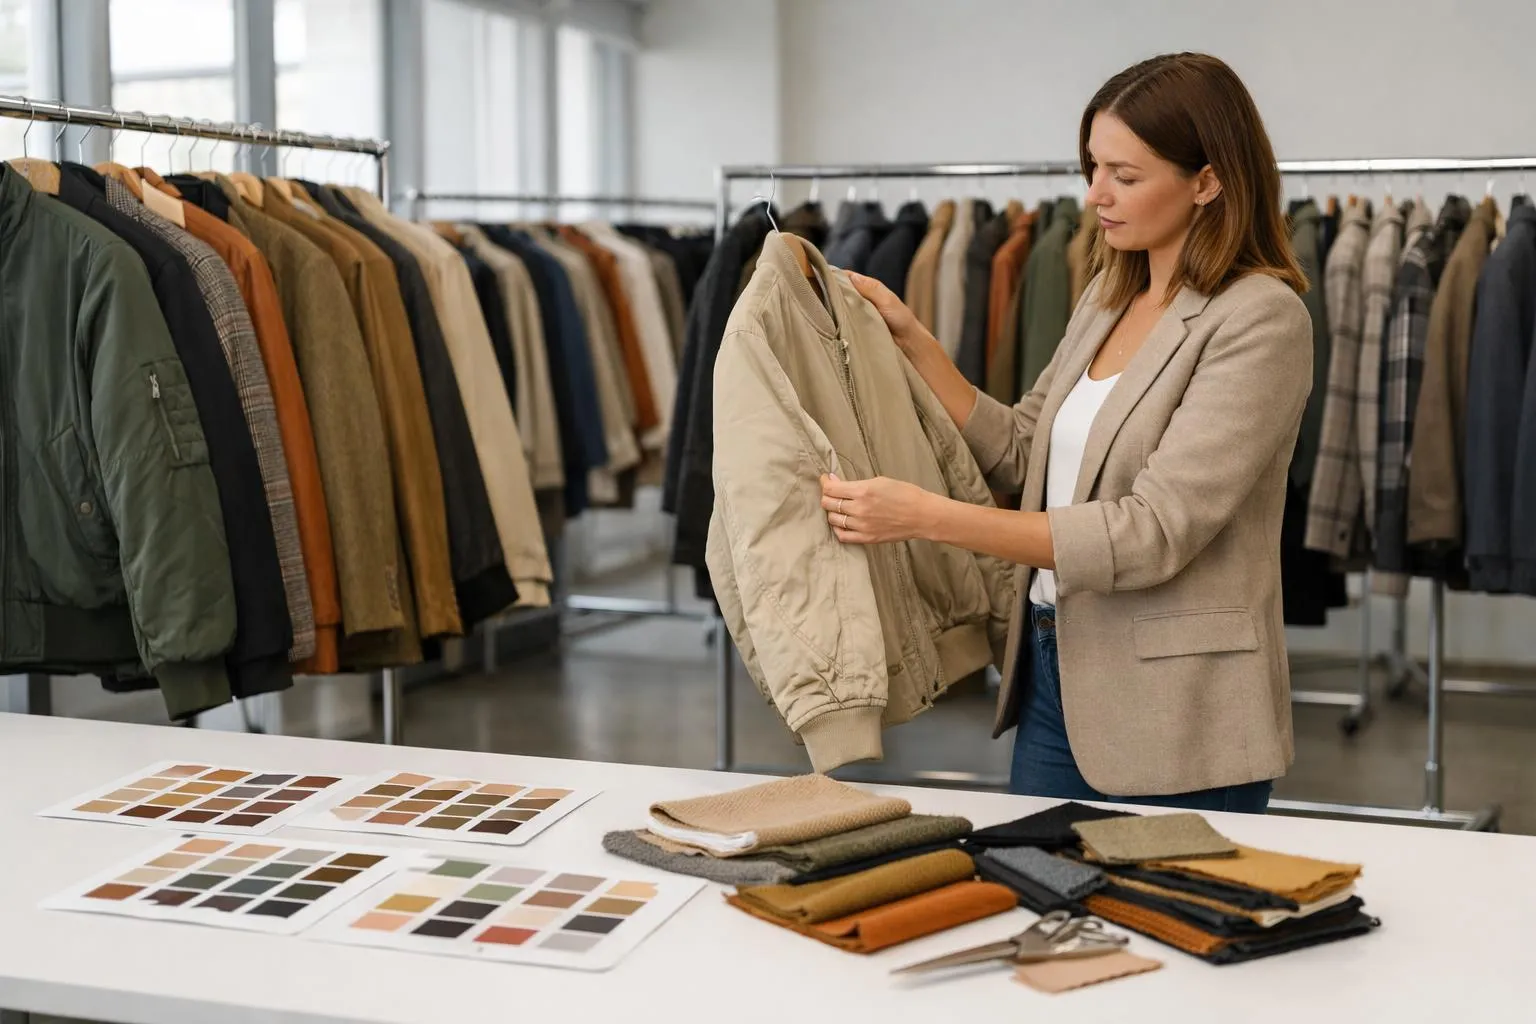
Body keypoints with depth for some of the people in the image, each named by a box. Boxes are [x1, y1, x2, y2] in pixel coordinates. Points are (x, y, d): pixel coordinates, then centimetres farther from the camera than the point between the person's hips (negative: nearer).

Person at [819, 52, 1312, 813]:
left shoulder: (1260, 319, -16)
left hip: (1174, 718, -7)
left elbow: (1153, 531, -24)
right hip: (1054, 673, 7)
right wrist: (909, 338, 3)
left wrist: (929, 518, -28)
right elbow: (1022, 453, 11)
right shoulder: (1109, 293, 9)